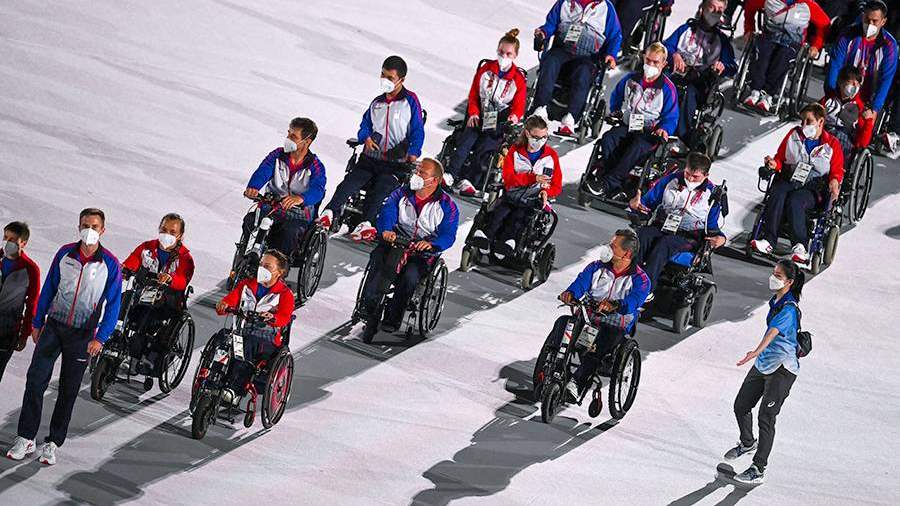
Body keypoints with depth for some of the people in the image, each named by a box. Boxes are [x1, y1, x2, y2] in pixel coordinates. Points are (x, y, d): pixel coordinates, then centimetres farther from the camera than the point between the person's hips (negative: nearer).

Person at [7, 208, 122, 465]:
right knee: (35, 380, -5)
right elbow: (49, 289, 8)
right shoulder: (65, 254, 0)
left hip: (82, 334, -2)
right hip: (54, 326, 2)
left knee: (68, 390, 5)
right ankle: (25, 438, 2)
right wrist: (37, 323, 8)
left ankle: (53, 442, 15)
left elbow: (113, 304, -7)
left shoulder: (110, 265, -8)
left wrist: (100, 338, -15)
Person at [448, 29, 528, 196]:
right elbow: (473, 94, 12)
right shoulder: (486, 69, 9)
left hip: (501, 120, -2)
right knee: (466, 140, -24)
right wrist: (473, 113, -5)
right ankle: (450, 174, -28)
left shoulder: (518, 79, 3)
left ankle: (467, 181, -28)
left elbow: (519, 105, 4)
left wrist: (514, 117, -20)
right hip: (480, 116, 2)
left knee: (484, 147, -24)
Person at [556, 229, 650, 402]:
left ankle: (577, 382, -44)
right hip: (587, 319, 4)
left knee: (609, 336, -38)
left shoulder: (640, 279, 0)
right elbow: (581, 282, -4)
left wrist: (615, 305, -41)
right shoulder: (596, 267, 12)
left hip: (615, 327, -4)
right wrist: (570, 293, -28)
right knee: (562, 322, -25)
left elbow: (633, 301, -20)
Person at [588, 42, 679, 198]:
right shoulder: (630, 80, 14)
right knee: (608, 139, -29)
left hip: (649, 132, -5)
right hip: (627, 126, 5)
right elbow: (615, 97, 31)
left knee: (637, 147, -38)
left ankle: (609, 184, -44)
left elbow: (671, 117, -1)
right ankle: (601, 176, -35)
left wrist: (664, 129, -21)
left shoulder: (667, 88, 0)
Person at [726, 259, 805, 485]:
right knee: (741, 406, 17)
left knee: (766, 418, -6)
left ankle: (758, 470, 1)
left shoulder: (789, 309, -22)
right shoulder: (776, 301, 6)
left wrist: (757, 351, -54)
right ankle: (747, 443, 44)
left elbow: (774, 331, -39)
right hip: (763, 364, 9)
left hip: (782, 369, -9)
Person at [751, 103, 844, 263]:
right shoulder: (794, 135, 15)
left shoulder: (832, 144, 7)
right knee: (777, 195, -32)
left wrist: (834, 181, -14)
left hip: (813, 188, -3)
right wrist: (774, 164, -2)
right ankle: (769, 240, -38)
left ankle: (799, 246, -37)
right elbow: (780, 158, 22)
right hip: (788, 180, 3)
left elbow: (837, 170, 9)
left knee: (794, 201, -35)